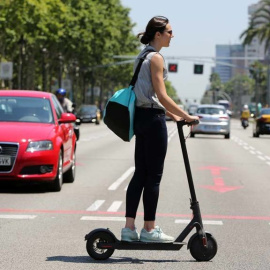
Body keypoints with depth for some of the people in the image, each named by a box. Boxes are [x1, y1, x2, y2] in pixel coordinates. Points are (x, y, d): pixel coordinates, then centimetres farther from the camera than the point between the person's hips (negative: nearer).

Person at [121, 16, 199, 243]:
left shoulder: (142, 56, 17)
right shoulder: (156, 58, -12)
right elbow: (162, 96, -17)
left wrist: (172, 114, 23)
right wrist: (186, 116, -14)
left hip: (141, 117, 10)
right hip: (153, 118, -10)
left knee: (140, 174, 9)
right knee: (153, 176, -3)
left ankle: (129, 227, 9)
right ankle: (149, 230, 3)